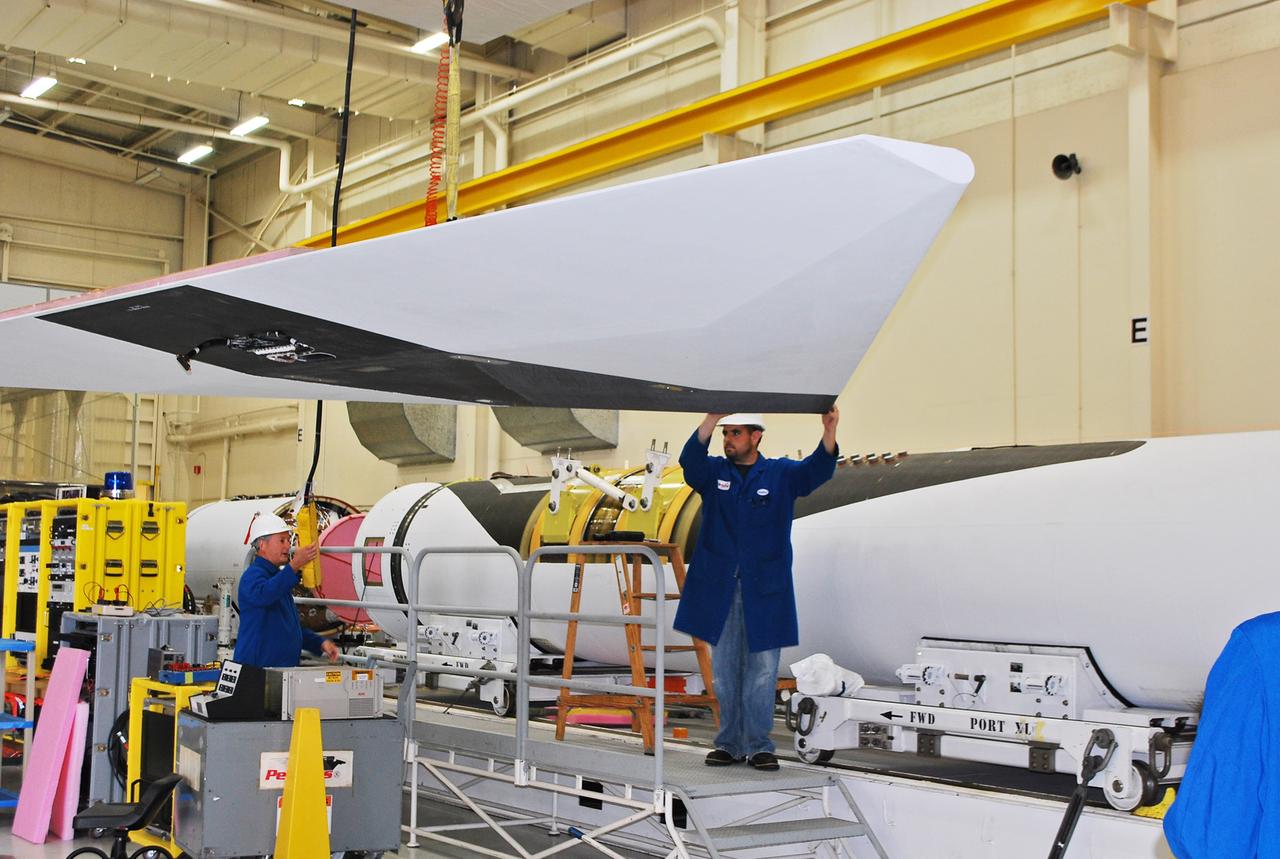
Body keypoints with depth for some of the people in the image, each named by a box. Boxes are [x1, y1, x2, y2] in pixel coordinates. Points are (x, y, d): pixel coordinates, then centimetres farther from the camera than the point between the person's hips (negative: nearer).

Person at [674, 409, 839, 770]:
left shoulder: (781, 474, 4)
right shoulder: (713, 472, 7)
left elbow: (816, 469, -13)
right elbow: (691, 459, -14)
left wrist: (829, 432, -33)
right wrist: (712, 418, -31)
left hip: (765, 590, -1)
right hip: (719, 588, 2)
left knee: (762, 669, 1)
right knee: (724, 670, 8)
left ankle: (758, 745, 10)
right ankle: (729, 743, 17)